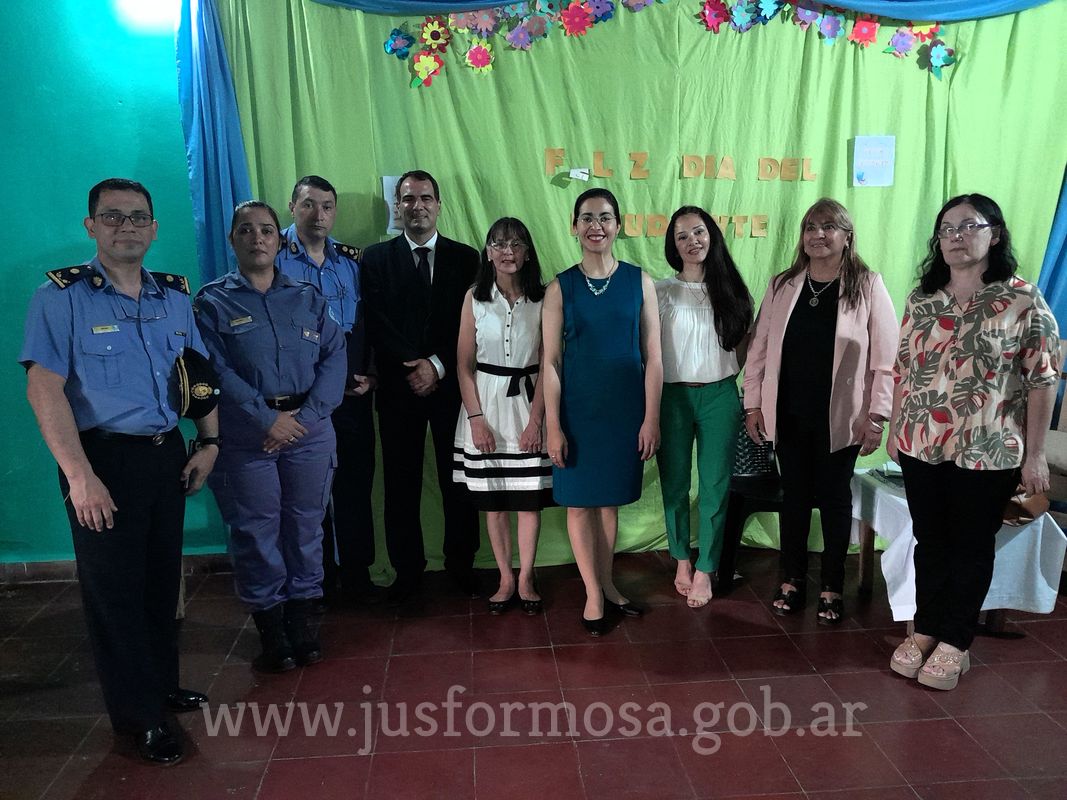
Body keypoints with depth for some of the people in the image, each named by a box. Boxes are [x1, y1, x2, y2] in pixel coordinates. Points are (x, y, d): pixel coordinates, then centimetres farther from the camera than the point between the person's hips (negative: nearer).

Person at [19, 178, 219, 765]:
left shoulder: (174, 295, 8)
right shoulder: (62, 296, -8)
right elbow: (44, 388, -15)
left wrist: (208, 442, 4)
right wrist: (80, 475, -21)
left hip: (166, 455, 5)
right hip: (105, 459, -5)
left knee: (162, 578, 16)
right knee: (114, 589, 5)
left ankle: (162, 685, 34)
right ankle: (140, 715, 21)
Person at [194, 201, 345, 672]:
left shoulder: (308, 298, 12)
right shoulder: (212, 302, 5)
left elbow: (335, 357, 2)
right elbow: (215, 370, -7)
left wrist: (307, 414, -12)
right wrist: (267, 419, -16)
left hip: (310, 428, 2)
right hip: (246, 435, -2)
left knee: (306, 526, 8)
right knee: (255, 531, 2)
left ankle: (300, 621, 23)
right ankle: (270, 629, 17)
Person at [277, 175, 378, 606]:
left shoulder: (352, 259, 9)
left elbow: (367, 323, 10)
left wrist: (371, 373, -1)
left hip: (353, 393, 3)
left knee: (356, 482, 9)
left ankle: (357, 575, 23)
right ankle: (317, 579, 23)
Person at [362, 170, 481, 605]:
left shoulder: (465, 257, 7)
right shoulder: (376, 258, 7)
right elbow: (376, 325, -2)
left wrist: (438, 365, -11)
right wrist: (414, 367, -12)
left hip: (451, 386, 0)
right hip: (398, 389, 0)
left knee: (458, 481, 6)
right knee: (401, 484, 6)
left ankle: (461, 565, 21)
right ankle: (407, 569, 19)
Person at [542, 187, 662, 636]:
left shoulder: (639, 282, 0)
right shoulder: (560, 287, -2)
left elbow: (652, 356, 0)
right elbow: (551, 361, -4)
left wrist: (651, 418, -4)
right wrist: (553, 426, -7)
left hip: (625, 407, 1)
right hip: (578, 409, -1)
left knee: (610, 498, 13)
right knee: (579, 500, 6)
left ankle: (606, 584, 30)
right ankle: (594, 595, 21)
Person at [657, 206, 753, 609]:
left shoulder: (730, 289, 6)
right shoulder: (662, 291, 1)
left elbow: (746, 339, 17)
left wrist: (726, 369, 5)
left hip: (720, 396, 1)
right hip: (673, 396, -1)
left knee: (715, 486, 2)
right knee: (675, 484, 7)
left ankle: (705, 570, 15)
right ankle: (682, 560, 26)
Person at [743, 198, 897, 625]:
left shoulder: (868, 286, -5)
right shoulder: (782, 285, 3)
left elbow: (885, 359, -6)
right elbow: (759, 348, 5)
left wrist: (877, 415, -9)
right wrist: (753, 405, 2)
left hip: (841, 417, -2)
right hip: (788, 414, 2)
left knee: (835, 498, 10)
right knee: (794, 496, 12)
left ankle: (832, 588, 24)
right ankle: (792, 580, 26)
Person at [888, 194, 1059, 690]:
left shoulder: (1022, 300, -8)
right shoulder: (921, 300, 5)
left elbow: (1043, 379, -8)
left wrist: (1034, 454, -9)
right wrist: (894, 431, 11)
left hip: (988, 451, -3)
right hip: (921, 446, 4)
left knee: (972, 546, 10)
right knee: (929, 542, 14)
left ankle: (955, 643, 25)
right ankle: (925, 630, 30)